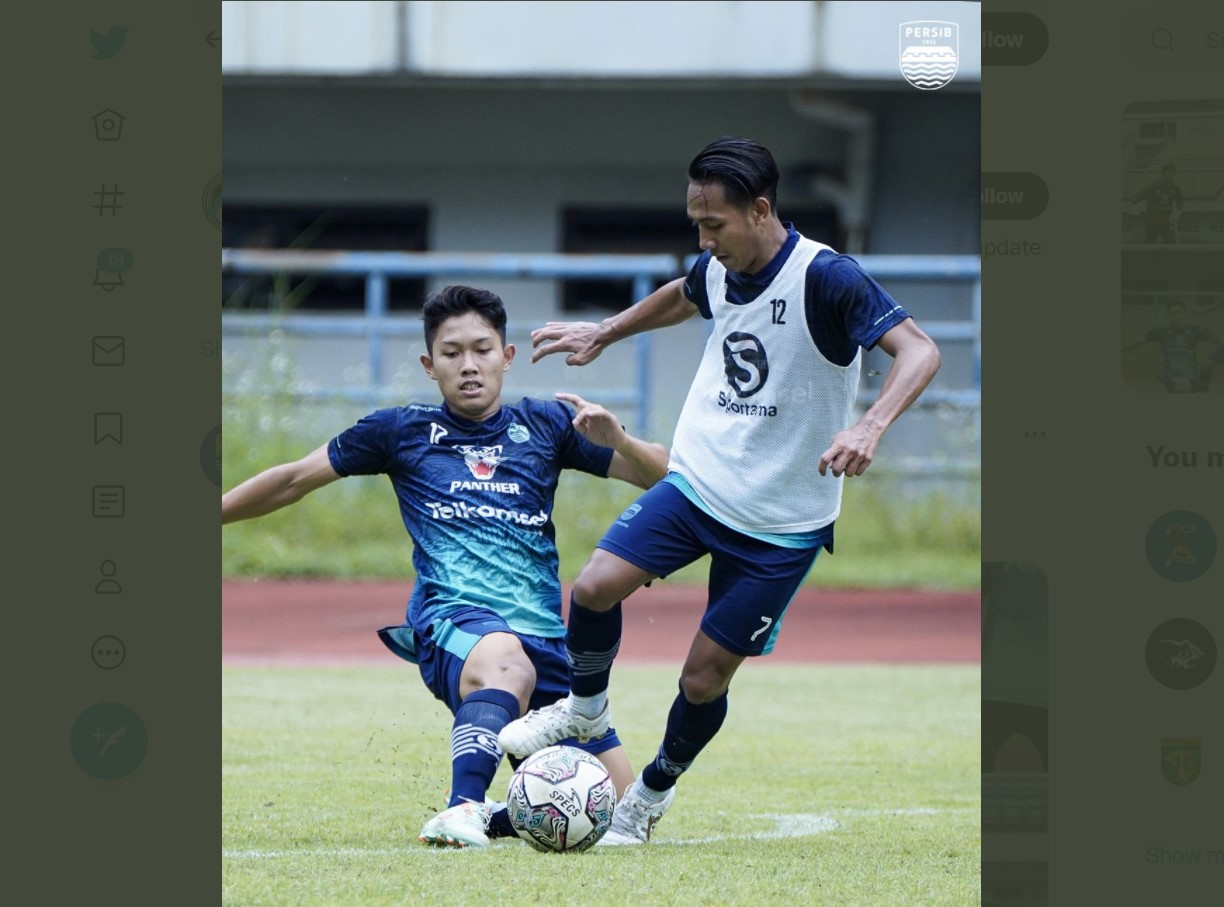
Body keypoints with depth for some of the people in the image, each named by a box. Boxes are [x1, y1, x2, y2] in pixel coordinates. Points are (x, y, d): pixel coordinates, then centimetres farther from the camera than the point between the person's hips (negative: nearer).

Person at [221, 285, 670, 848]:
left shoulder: (545, 425, 14)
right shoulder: (403, 430, 12)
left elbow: (665, 477, 11)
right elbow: (293, 481, 21)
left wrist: (616, 439, -10)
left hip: (544, 636, 4)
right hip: (452, 620, -4)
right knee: (506, 661, -43)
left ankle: (502, 817, 21)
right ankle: (463, 811, -55)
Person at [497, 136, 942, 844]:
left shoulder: (825, 277, -22)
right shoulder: (718, 269, 0)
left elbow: (919, 351, -30)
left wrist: (870, 427, -46)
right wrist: (602, 334, 30)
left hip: (783, 520, -5)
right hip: (698, 483, 5)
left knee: (705, 677, 0)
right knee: (596, 586, -15)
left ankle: (655, 791, 28)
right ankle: (587, 707, 15)